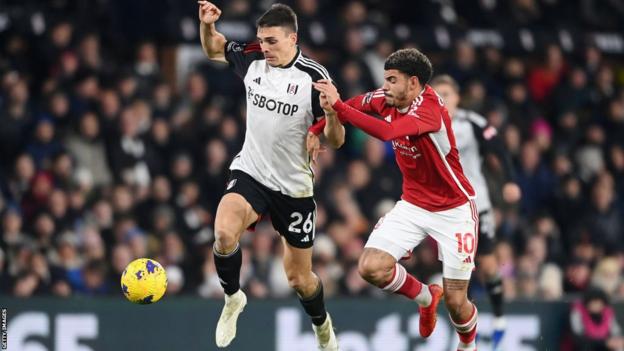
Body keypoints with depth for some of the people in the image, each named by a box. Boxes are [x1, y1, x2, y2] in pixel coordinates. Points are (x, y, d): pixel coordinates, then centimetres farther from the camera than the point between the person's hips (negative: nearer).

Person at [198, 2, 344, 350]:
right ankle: (233, 298, -3)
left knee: (299, 278, 10)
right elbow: (214, 48, 17)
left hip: (294, 187, -2)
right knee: (224, 232, -30)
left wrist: (334, 111, -36)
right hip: (250, 174, 2)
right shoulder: (252, 59, -5)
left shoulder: (314, 76, -16)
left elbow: (335, 140, -15)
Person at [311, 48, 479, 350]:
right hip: (413, 205, 6)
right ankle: (425, 297, 15)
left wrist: (337, 105, -42)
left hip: (453, 210, -6)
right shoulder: (387, 100, -7)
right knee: (371, 268, -15)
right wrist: (314, 130, 3)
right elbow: (356, 104, 15)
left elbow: (387, 132, -44)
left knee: (455, 302, -3)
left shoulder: (429, 106, -28)